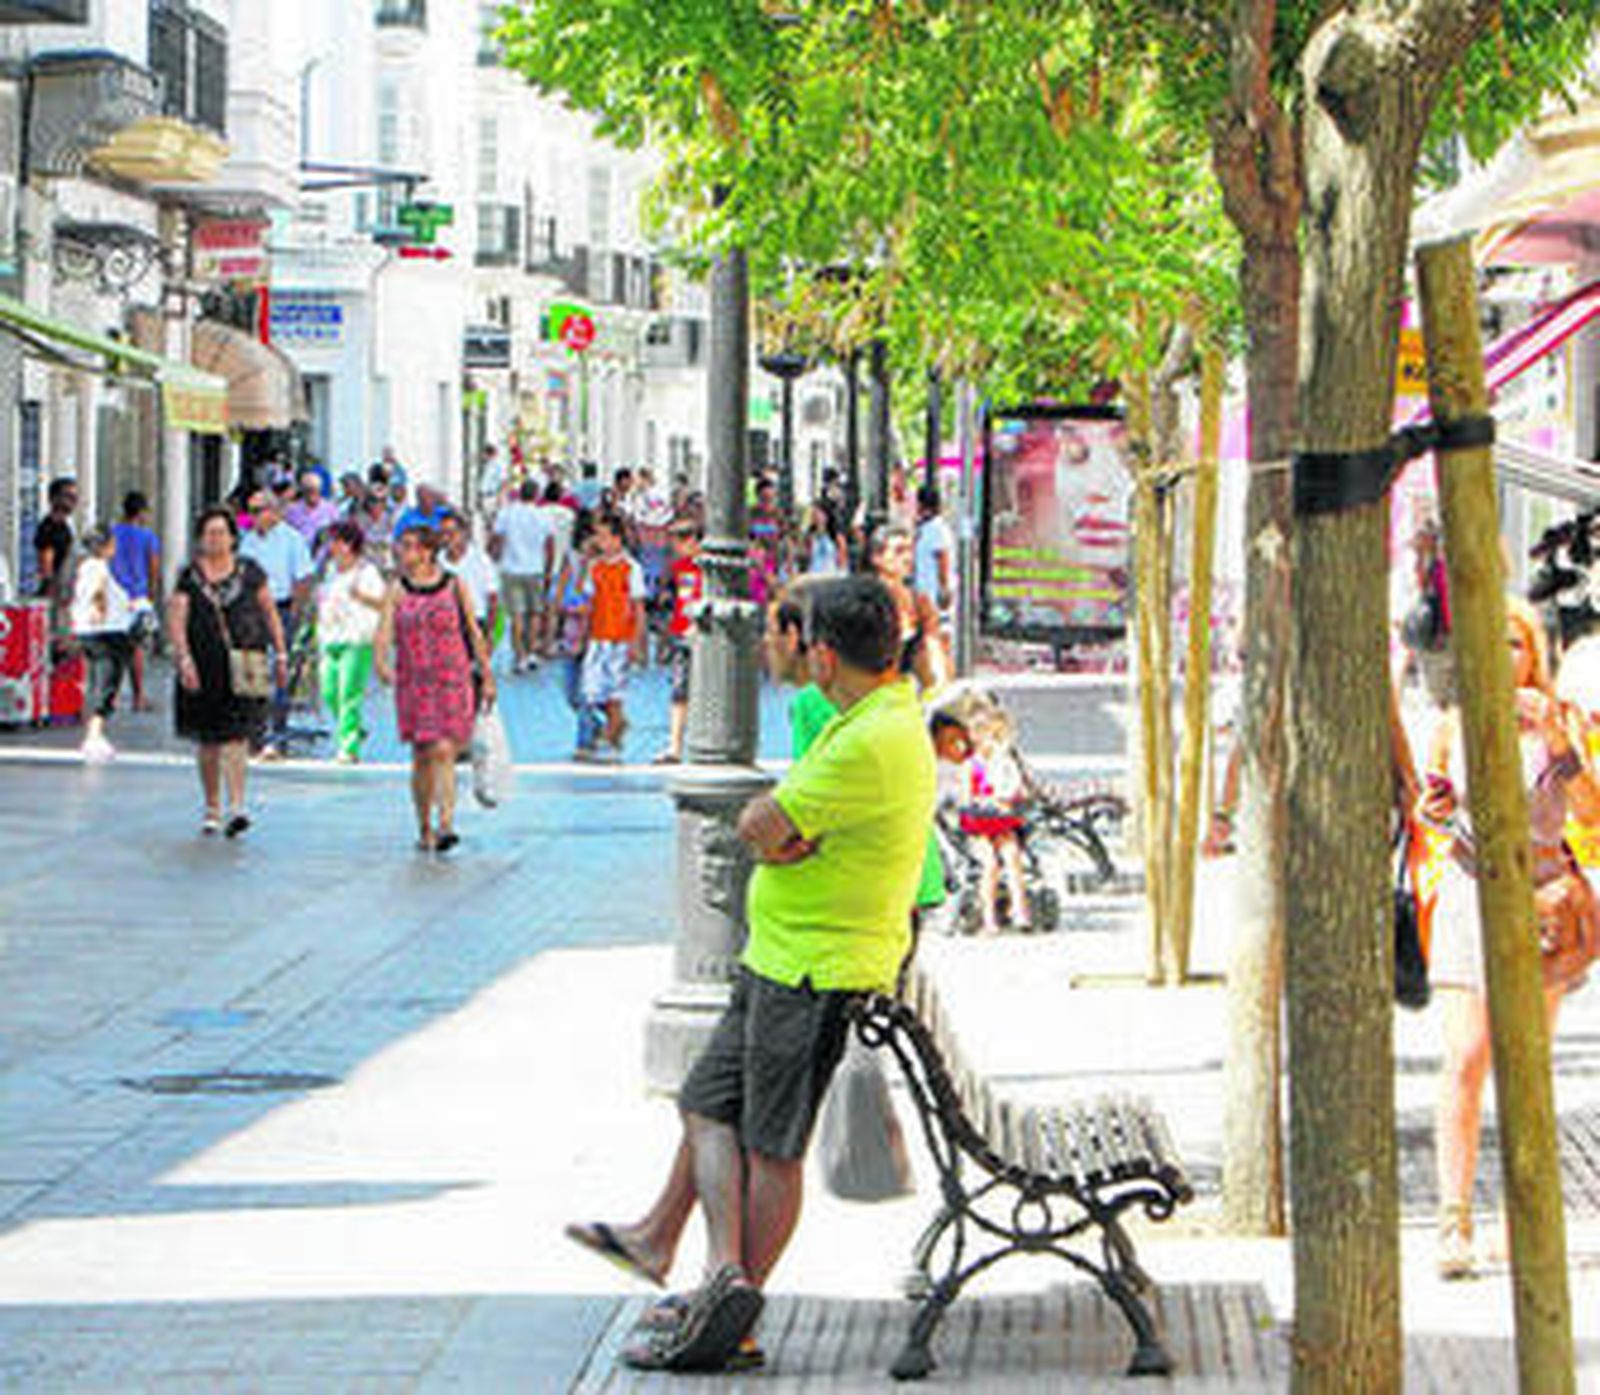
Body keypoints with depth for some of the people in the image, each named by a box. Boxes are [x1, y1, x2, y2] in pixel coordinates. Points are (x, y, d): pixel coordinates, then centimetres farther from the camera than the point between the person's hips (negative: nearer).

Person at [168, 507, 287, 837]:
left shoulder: (249, 572, 5)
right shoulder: (190, 577, 3)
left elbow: (271, 614, 11)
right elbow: (176, 621, -5)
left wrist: (280, 655, 7)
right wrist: (185, 660, -17)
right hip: (204, 669, 1)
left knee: (236, 735, -15)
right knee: (207, 741, 10)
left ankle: (236, 807, -22)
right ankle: (212, 808, 25)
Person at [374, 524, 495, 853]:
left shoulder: (454, 586, 2)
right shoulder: (397, 591, 5)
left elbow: (474, 634, 8)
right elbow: (384, 632, -6)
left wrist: (487, 678, 9)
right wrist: (381, 662, -26)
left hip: (452, 680, -2)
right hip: (413, 682, 2)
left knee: (443, 752, -14)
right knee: (422, 757, 7)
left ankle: (445, 825, -21)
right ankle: (424, 828, 19)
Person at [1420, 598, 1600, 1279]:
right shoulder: (1453, 727, 4)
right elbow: (1432, 807, 18)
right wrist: (1429, 811, -6)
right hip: (1470, 891, 0)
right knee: (1466, 1058, -10)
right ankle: (1454, 1223, -11)